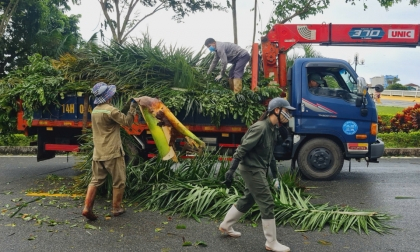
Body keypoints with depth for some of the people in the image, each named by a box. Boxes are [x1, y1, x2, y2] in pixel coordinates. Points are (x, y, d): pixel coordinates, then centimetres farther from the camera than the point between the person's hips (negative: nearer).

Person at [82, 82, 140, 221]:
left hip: (98, 153, 7)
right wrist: (133, 105, -9)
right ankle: (116, 208, 14)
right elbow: (127, 122, -14)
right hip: (112, 152, -7)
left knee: (95, 180, 9)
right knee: (119, 182, 7)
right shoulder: (110, 110, -15)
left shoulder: (95, 111, 12)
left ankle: (87, 208, 0)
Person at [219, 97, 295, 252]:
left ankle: (225, 226, 36)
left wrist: (275, 175, 21)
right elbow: (242, 149, -22)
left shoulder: (273, 129, 8)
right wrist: (231, 170, -23)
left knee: (248, 200, 20)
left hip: (259, 170, 10)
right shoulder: (260, 128, -22)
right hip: (252, 169, -10)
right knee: (267, 203, -4)